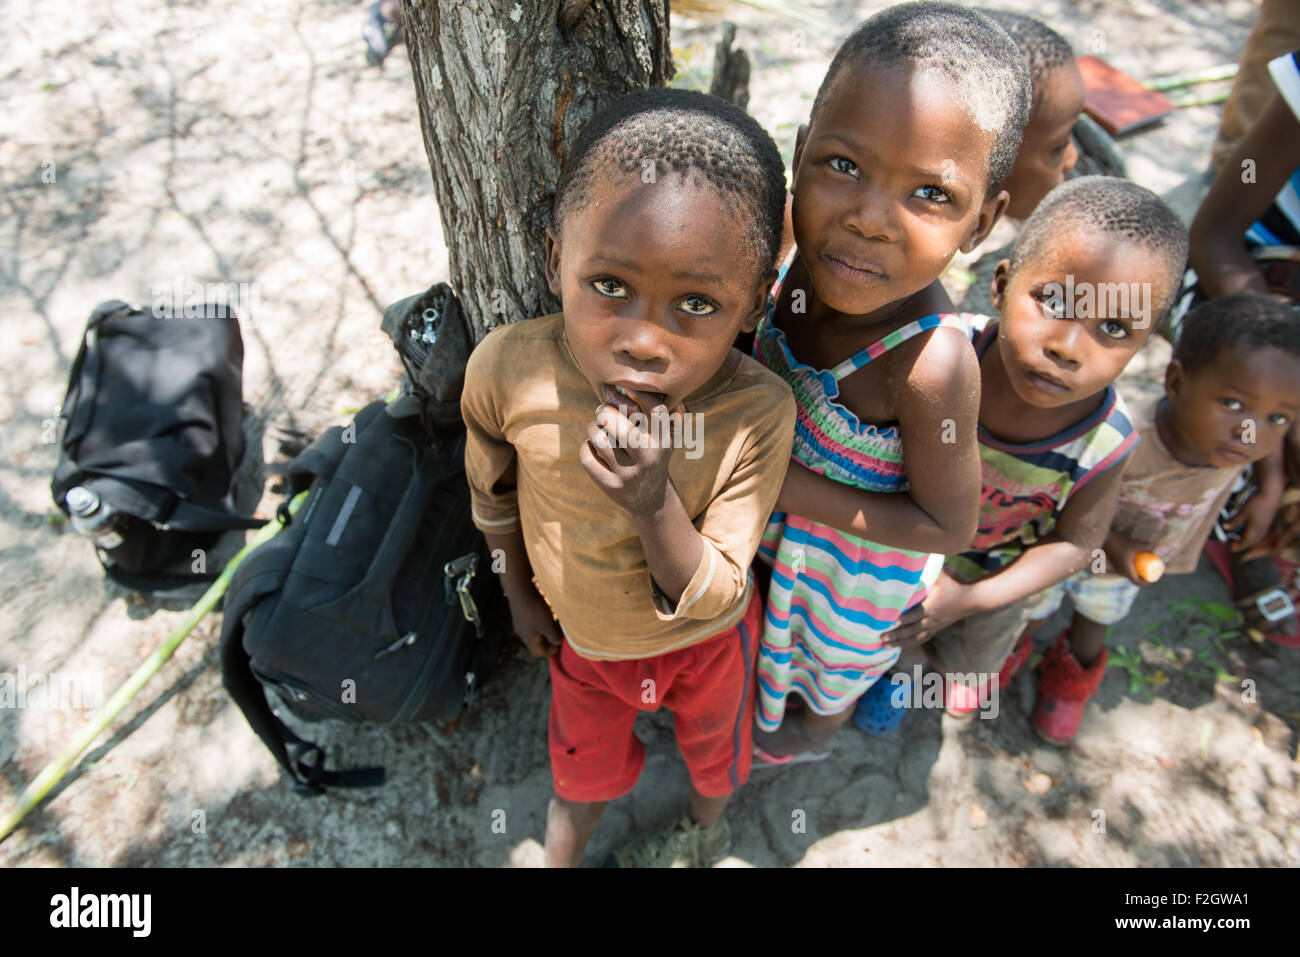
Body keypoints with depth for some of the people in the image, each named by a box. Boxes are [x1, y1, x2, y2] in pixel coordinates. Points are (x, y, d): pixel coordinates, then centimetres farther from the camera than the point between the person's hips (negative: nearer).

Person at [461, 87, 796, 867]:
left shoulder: (758, 414, -36)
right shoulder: (507, 369, -31)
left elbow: (710, 597, -26)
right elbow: (491, 484, -7)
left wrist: (653, 504, -45)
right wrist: (520, 590, 7)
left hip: (705, 640, 0)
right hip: (581, 637, 0)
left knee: (713, 746, 31)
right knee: (584, 776, 26)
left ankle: (707, 828, 67)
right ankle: (562, 858, 59)